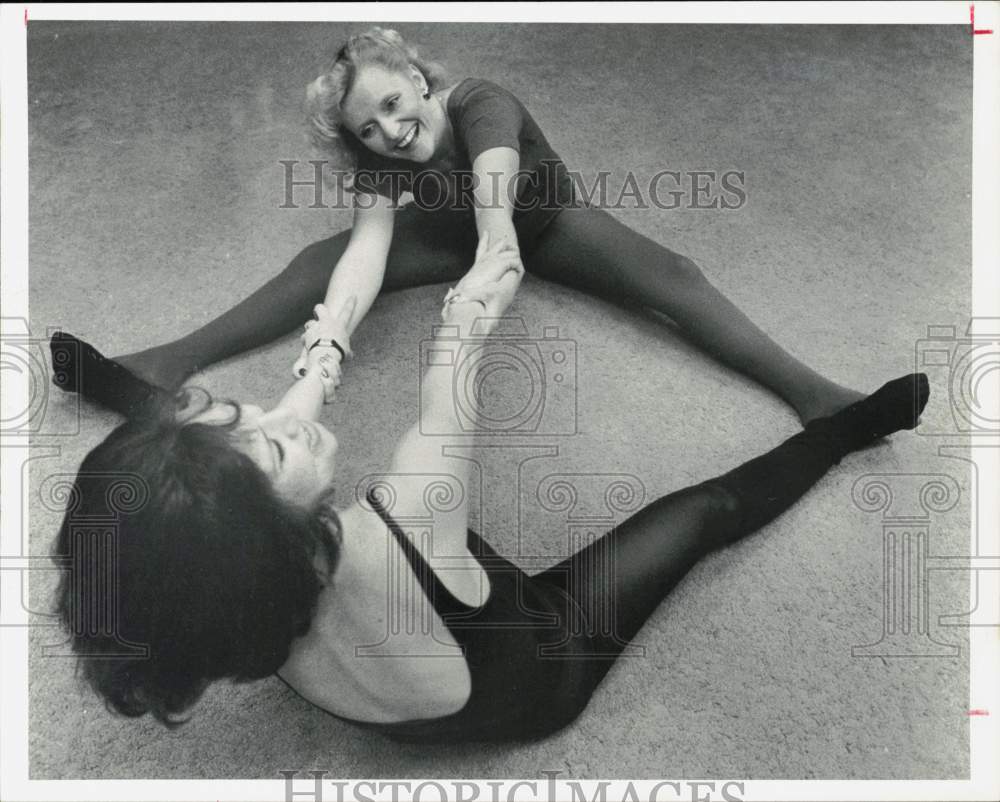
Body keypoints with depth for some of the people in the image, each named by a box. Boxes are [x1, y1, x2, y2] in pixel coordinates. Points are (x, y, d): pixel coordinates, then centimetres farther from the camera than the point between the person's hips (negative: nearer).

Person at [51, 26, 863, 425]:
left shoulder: (481, 104, -35)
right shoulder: (377, 160, -23)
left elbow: (497, 213, -50)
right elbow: (369, 247, -39)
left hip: (545, 221, -2)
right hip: (452, 232, 3)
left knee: (667, 274, -27)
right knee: (322, 259, -16)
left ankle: (808, 390, -31)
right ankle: (167, 364, -21)